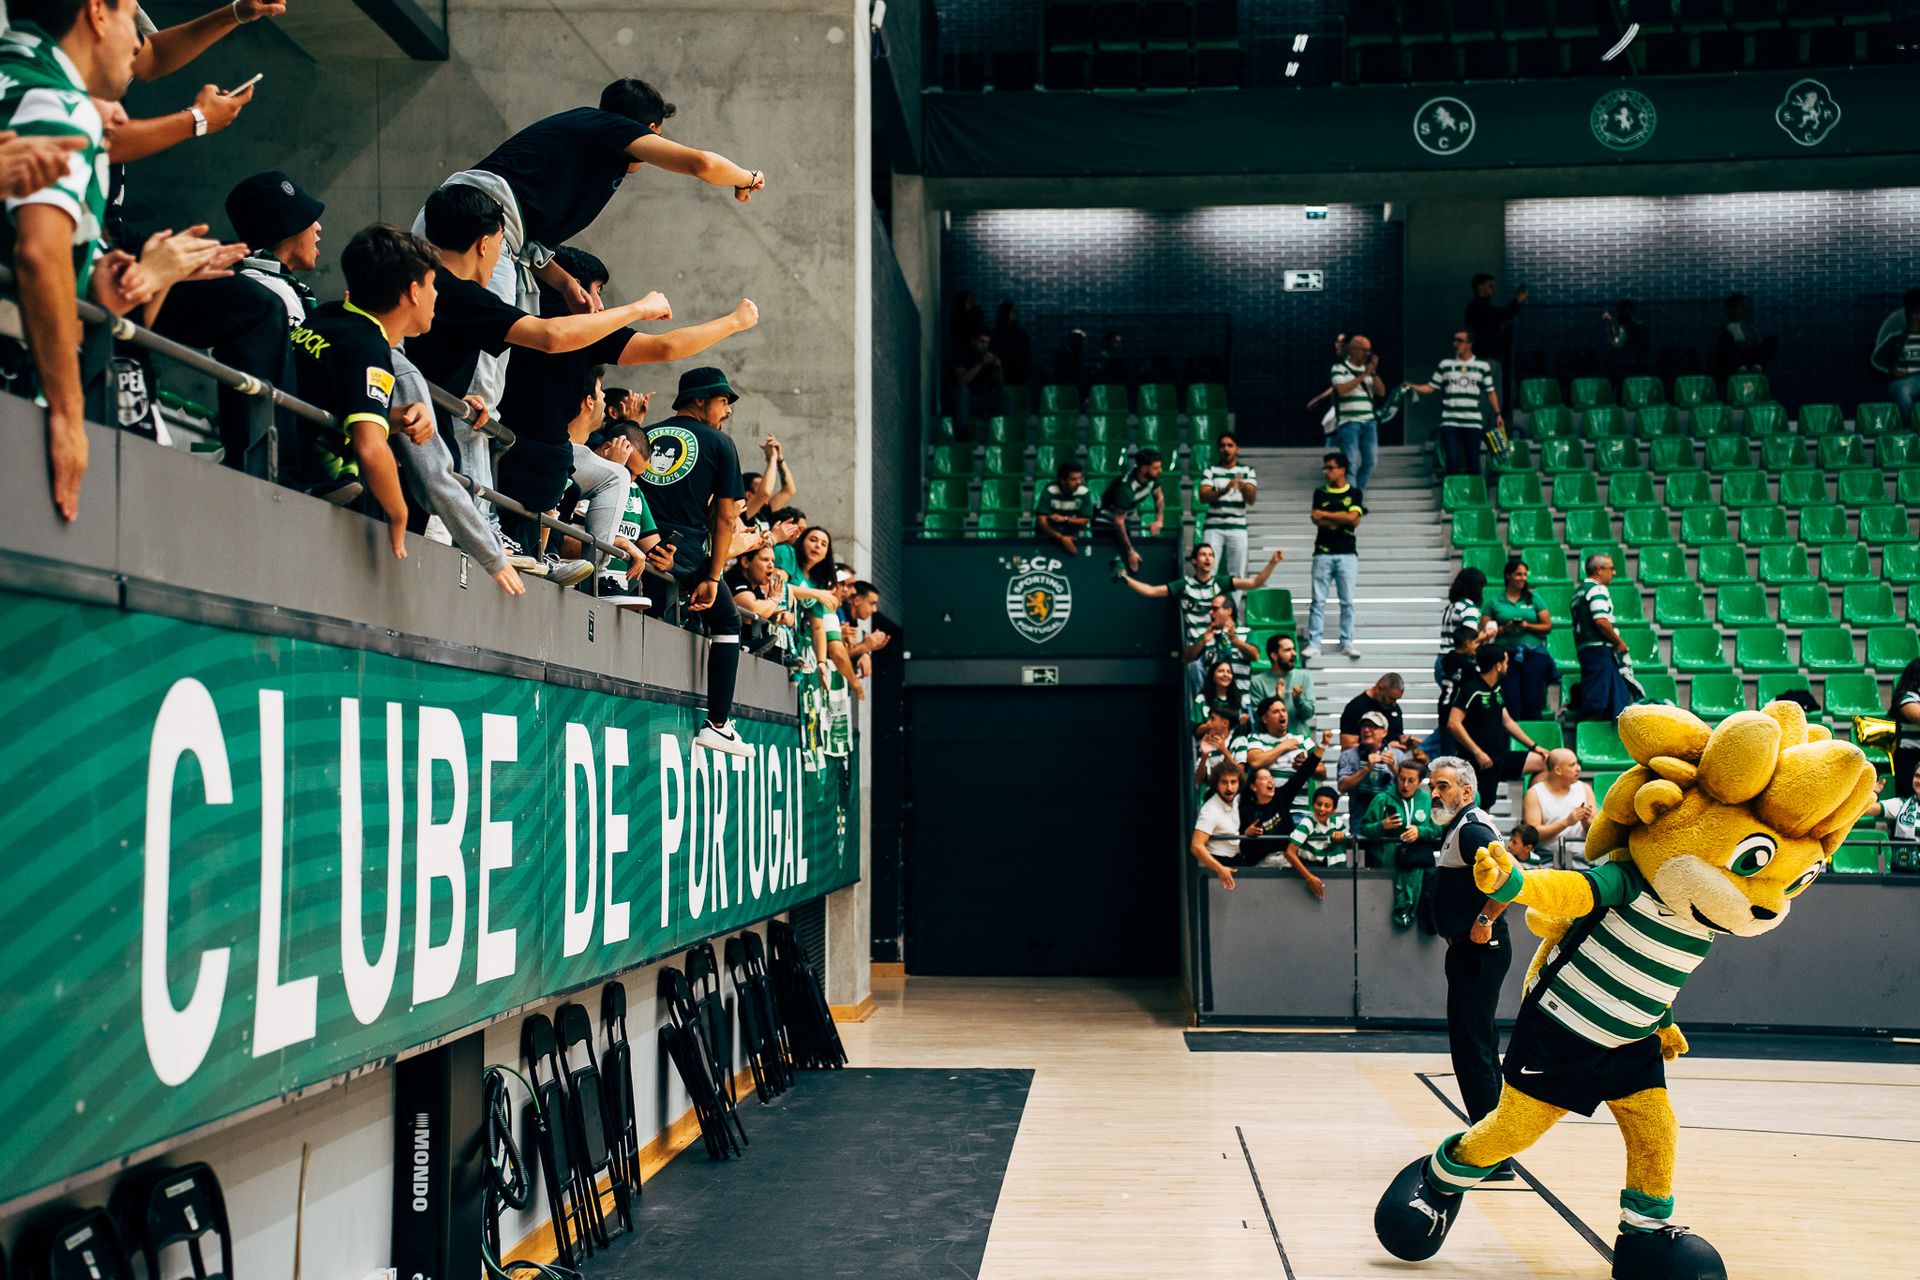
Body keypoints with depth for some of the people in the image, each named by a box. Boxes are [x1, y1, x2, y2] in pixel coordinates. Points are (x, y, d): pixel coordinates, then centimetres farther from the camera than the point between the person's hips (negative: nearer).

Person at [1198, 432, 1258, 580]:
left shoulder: (1247, 471, 8)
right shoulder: (1210, 471, 6)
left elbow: (1251, 499, -5)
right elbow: (1203, 496, -9)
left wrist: (1244, 488, -28)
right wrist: (1223, 491, -28)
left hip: (1238, 527, 1)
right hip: (1214, 527, -1)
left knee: (1236, 575, 1)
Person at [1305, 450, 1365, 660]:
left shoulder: (1355, 493, 7)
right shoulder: (1320, 493, 10)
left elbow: (1354, 518, -9)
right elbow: (1317, 521, -3)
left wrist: (1326, 514, -4)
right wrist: (1344, 520, -8)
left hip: (1347, 554, -1)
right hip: (1323, 553, 1)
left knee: (1347, 601, 2)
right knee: (1318, 601, -3)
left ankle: (1347, 643, 9)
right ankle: (1314, 644, -2)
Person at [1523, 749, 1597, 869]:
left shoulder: (1584, 789, 14)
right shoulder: (1534, 794, 3)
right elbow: (1533, 834, -8)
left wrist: (1586, 822, -11)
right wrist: (1566, 822, -16)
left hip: (1581, 862, 3)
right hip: (1547, 862, -3)